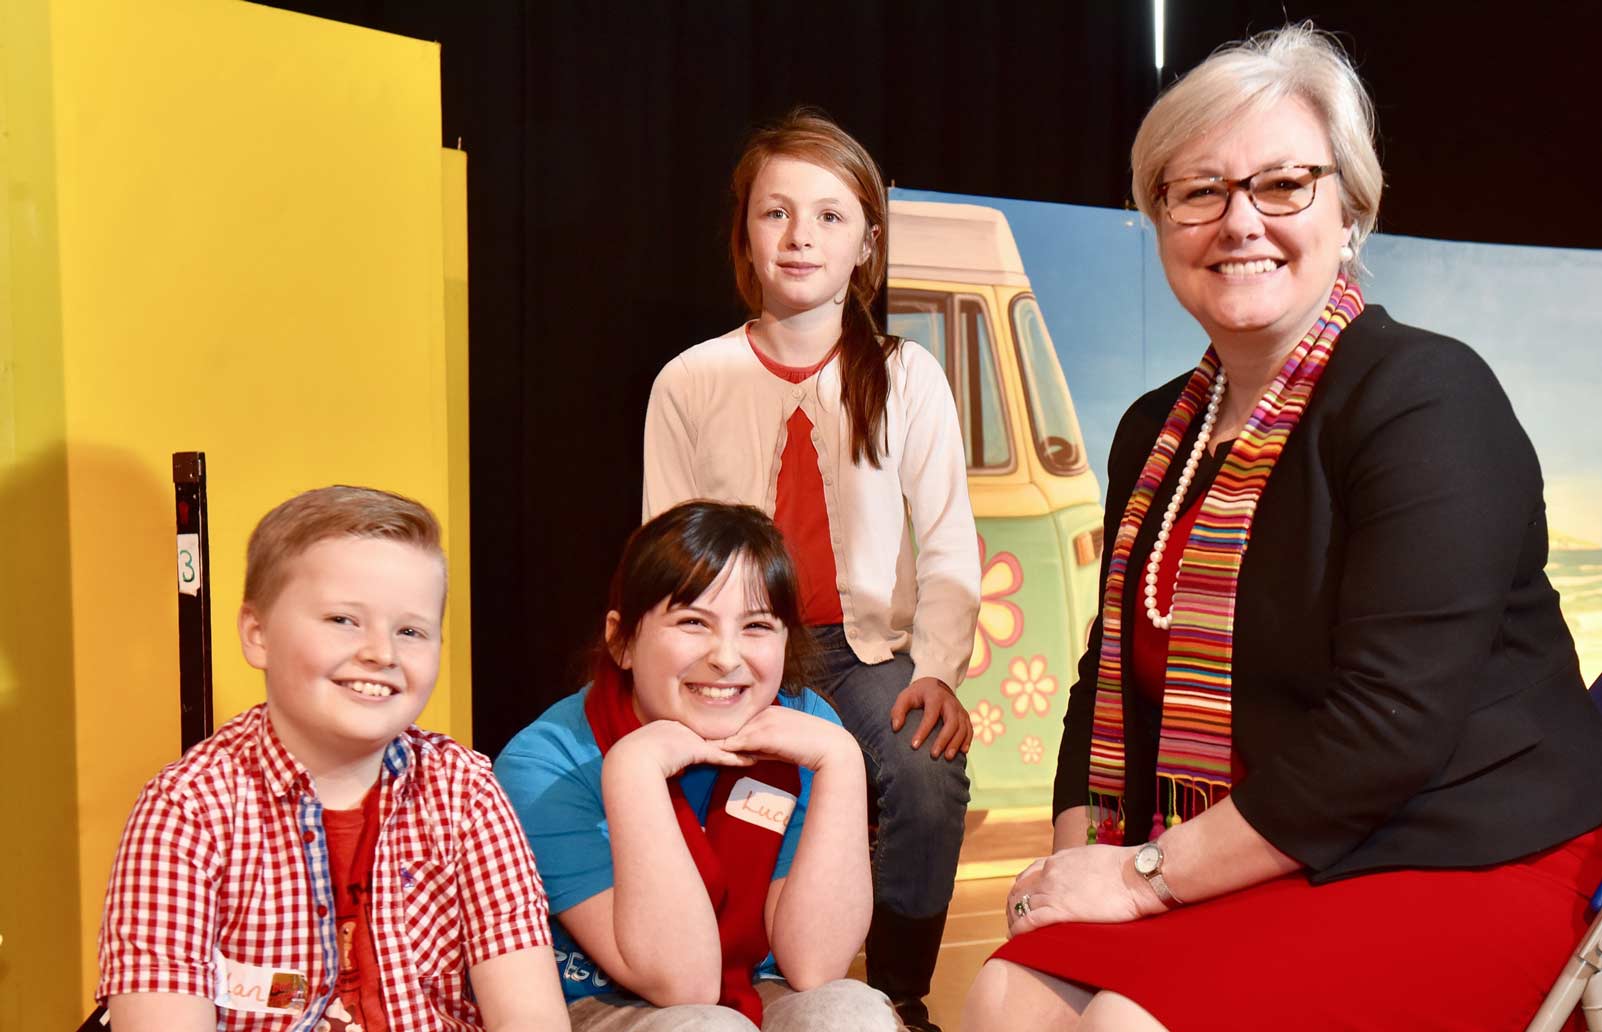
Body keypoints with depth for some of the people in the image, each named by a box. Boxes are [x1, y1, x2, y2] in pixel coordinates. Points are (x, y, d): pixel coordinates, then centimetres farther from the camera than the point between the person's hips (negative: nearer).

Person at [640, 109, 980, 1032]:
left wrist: (939, 668, -14)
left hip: (866, 644, 0)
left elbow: (950, 543, -1)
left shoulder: (907, 375, 1)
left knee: (929, 774, -28)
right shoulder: (691, 382, 1)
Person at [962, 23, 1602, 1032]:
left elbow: (1390, 723, -23)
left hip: (1456, 868, -6)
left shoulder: (1427, 399, -14)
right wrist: (1081, 850, -3)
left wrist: (1152, 872, -18)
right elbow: (1116, 670, 15)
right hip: (1246, 874, 7)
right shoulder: (1156, 430, 11)